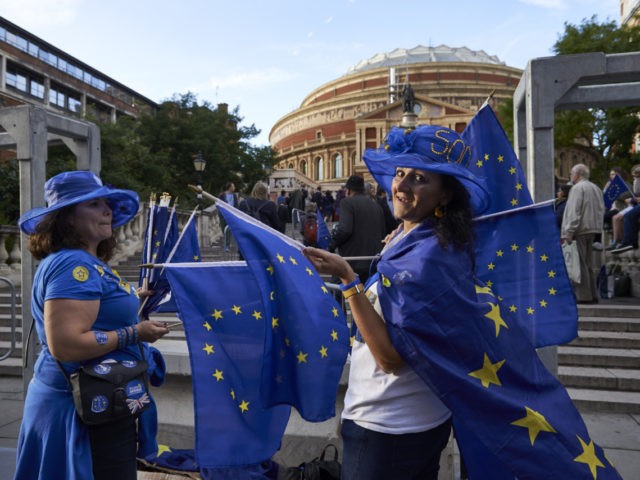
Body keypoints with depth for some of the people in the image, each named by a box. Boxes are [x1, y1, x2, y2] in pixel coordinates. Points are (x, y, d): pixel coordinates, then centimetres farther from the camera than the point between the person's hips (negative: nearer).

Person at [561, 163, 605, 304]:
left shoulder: (577, 188, -9)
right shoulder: (596, 188, 18)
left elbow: (574, 212, -17)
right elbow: (601, 210, 18)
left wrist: (569, 233, -18)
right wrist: (596, 226, 20)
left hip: (580, 230, -9)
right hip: (592, 229, 9)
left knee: (579, 264, -6)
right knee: (588, 264, 13)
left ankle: (583, 296, -5)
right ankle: (592, 295, 17)